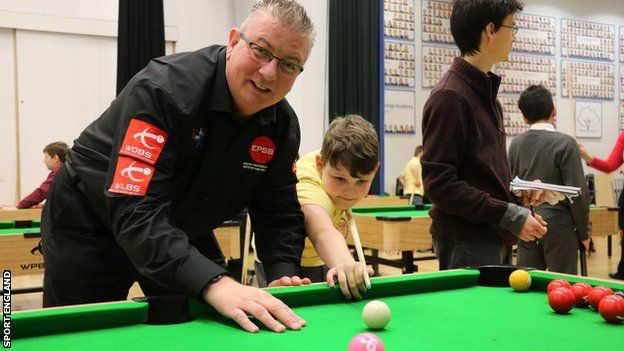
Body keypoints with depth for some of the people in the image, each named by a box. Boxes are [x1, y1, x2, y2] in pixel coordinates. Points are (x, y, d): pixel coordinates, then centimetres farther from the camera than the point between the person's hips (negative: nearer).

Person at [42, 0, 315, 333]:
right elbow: (135, 212, -42)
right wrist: (214, 283, -53)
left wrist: (283, 274, -25)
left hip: (183, 233, 6)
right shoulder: (162, 90, -34)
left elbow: (279, 211, -4)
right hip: (90, 226, -5)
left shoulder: (283, 125, -13)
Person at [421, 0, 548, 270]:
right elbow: (439, 184, -20)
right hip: (465, 246, -9)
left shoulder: (486, 91, 14)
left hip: (491, 240, 9)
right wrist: (510, 215, -20)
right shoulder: (449, 97, -15)